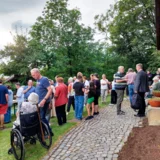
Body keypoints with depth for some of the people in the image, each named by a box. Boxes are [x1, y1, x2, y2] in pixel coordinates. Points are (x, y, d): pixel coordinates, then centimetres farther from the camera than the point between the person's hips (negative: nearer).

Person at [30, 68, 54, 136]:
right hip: (39, 102, 9)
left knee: (42, 118, -3)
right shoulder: (38, 80, 12)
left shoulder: (44, 79, -14)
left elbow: (50, 90, -22)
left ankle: (49, 132, 12)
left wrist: (44, 100, -29)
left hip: (44, 102, -9)